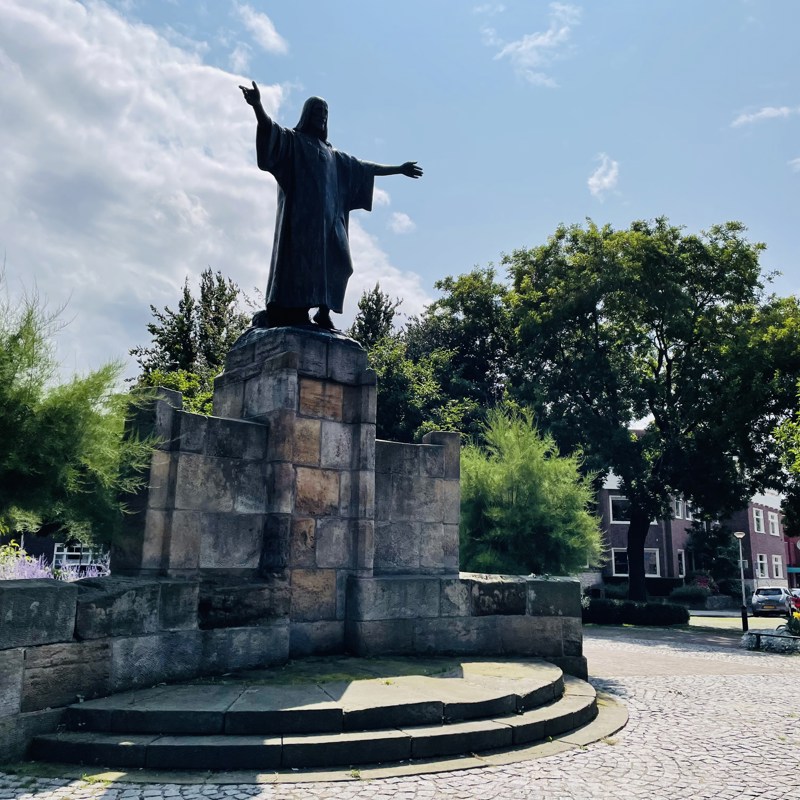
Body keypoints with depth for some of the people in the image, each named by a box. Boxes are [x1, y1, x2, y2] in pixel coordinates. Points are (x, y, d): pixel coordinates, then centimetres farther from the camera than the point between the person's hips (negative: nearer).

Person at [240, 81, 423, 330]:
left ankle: (324, 312, -9)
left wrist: (398, 169, 36)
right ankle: (289, 314, -25)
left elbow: (364, 167, 35)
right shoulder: (293, 139, 12)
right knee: (299, 258, -19)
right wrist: (257, 105, -30)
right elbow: (269, 128, -8)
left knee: (337, 262, -10)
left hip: (327, 215, 6)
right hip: (301, 211, -6)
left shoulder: (333, 154, 30)